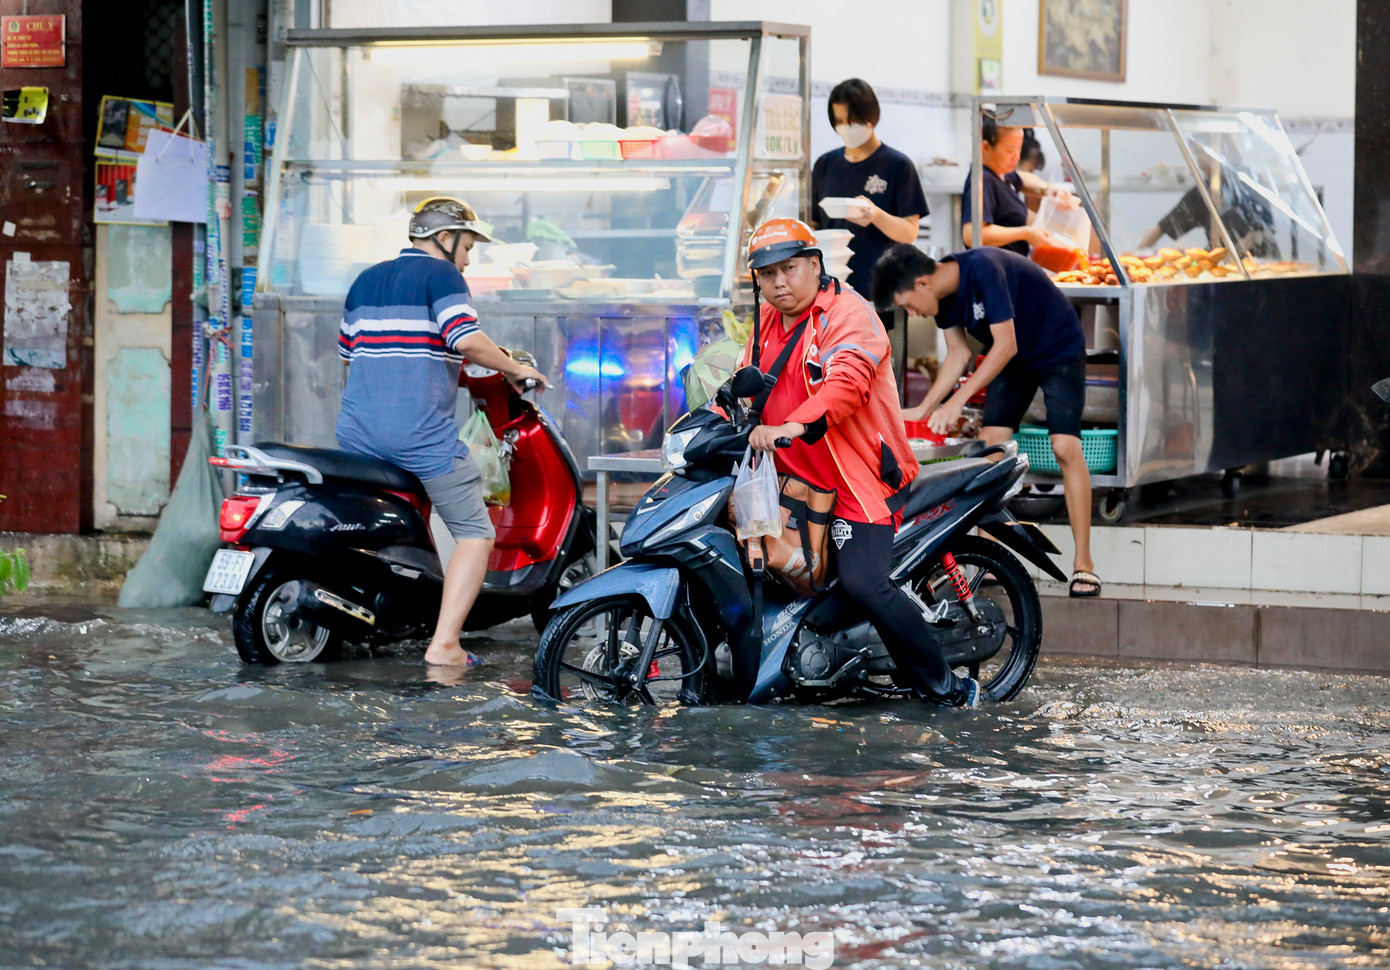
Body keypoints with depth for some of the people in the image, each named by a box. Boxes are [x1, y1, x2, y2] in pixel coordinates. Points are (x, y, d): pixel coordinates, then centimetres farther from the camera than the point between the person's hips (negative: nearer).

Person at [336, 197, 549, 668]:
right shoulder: (440, 275, -3)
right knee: (475, 535, -1)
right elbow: (466, 339, -18)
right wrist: (512, 368, -3)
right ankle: (444, 643, -13)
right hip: (420, 435, -7)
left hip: (357, 434, 7)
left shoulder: (367, 279, 19)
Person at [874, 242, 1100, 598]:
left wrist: (957, 400, -34)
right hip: (1011, 363, 8)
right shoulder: (943, 292, -8)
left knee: (1065, 447, -18)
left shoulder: (983, 269, -32)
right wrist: (924, 409, -4)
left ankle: (1083, 565, -13)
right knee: (988, 449, -5)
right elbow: (958, 354, 4)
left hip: (1059, 351, -8)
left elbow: (1005, 345, -33)